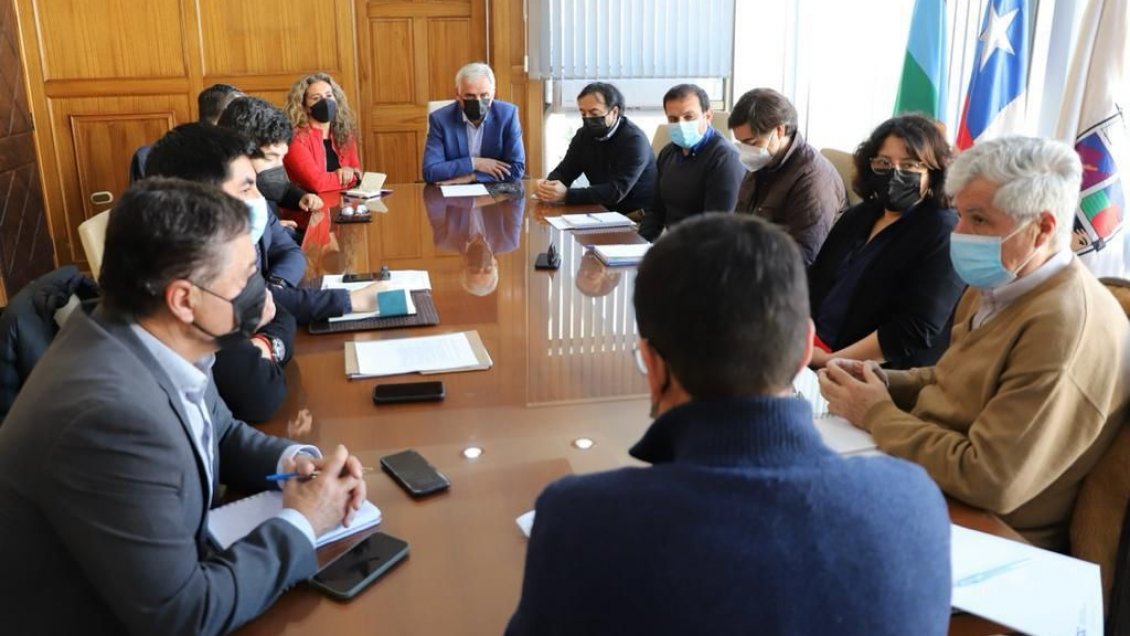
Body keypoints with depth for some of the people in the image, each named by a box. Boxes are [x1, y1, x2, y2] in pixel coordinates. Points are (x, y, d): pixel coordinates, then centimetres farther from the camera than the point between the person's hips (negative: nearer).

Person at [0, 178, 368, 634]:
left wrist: (290, 460, -7)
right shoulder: (111, 414, -31)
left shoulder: (156, 342, -8)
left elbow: (220, 434, 11)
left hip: (169, 574, 7)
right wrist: (301, 526, -16)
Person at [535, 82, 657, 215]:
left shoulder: (633, 139, -18)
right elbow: (564, 171, 3)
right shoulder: (584, 134, 3)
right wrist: (548, 186, -20)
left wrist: (566, 194, -35)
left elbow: (616, 191, -27)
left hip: (638, 215, -6)